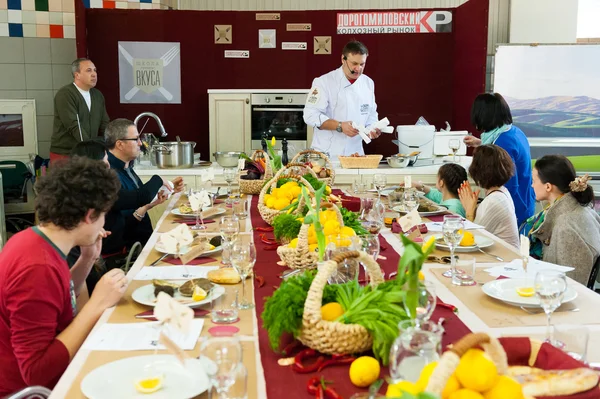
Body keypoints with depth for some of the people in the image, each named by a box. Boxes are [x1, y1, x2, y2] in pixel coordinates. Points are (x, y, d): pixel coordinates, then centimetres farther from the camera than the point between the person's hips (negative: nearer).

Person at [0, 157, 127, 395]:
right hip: (30, 389, -9)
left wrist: (87, 259, 3)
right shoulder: (38, 268, -29)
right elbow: (36, 372, -28)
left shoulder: (33, 241, 0)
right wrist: (97, 305, -26)